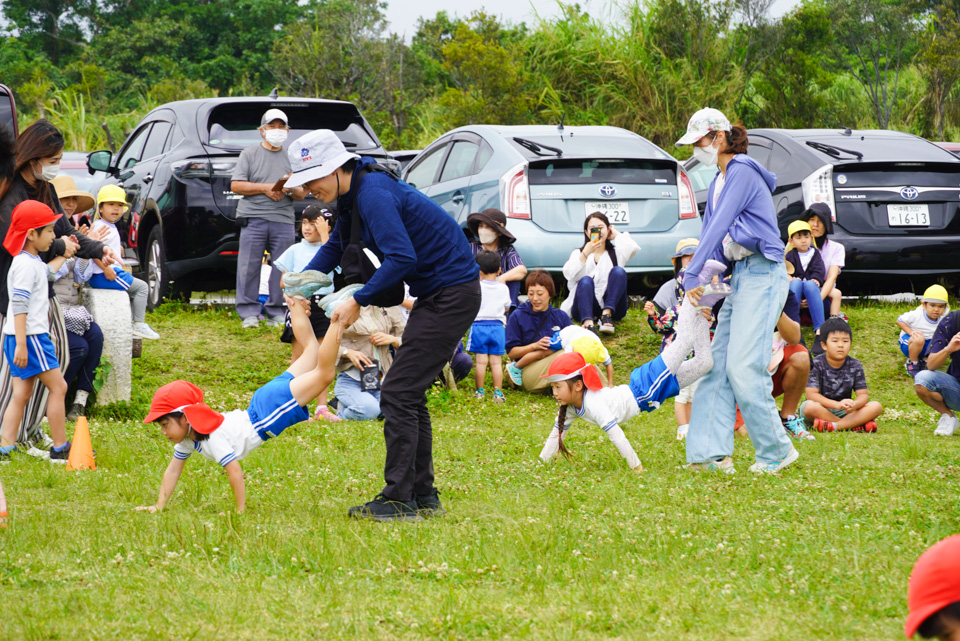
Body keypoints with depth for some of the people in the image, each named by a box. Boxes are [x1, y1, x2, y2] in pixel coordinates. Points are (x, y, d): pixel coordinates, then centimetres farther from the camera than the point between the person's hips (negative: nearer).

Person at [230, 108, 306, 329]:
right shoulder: (249, 154, 11)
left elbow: (302, 194, 16)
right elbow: (236, 185, 2)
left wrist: (291, 190, -7)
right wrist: (265, 188, -7)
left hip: (283, 219, 2)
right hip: (253, 218, -2)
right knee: (249, 267, -6)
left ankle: (277, 313, 4)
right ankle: (249, 314, -3)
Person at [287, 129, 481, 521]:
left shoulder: (374, 194, -21)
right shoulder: (353, 196, 11)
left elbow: (402, 257, -30)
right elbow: (336, 248, 25)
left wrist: (358, 301, -25)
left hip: (452, 294, -11)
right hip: (435, 294, 11)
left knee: (398, 394, -11)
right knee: (409, 396, 13)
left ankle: (399, 500, -10)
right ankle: (423, 496, 19)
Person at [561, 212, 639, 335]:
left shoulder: (615, 252, 17)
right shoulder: (578, 253, 16)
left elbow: (633, 249, -7)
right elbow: (569, 274, -5)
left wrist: (617, 234, 9)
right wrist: (585, 254, -17)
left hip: (612, 307, 1)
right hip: (584, 309, -1)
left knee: (618, 271, -20)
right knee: (585, 280, -30)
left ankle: (607, 315, -38)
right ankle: (588, 323, -56)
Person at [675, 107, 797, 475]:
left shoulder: (743, 173, -11)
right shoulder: (718, 182, 19)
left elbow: (719, 227, -18)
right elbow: (710, 235, 15)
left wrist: (692, 276, -19)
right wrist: (701, 282, 2)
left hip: (762, 275, -10)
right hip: (739, 276, 10)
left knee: (744, 368, -14)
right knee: (718, 365, 2)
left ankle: (777, 451, -5)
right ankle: (712, 454, -1)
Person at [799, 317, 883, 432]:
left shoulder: (855, 366, 1)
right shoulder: (816, 364, -10)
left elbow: (863, 394, -4)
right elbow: (811, 394, -20)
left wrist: (855, 405, -30)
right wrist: (837, 405, -34)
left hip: (844, 412, 3)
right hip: (822, 409, -3)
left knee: (876, 407, -17)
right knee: (810, 406, -38)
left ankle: (834, 426, -31)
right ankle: (854, 425, -27)